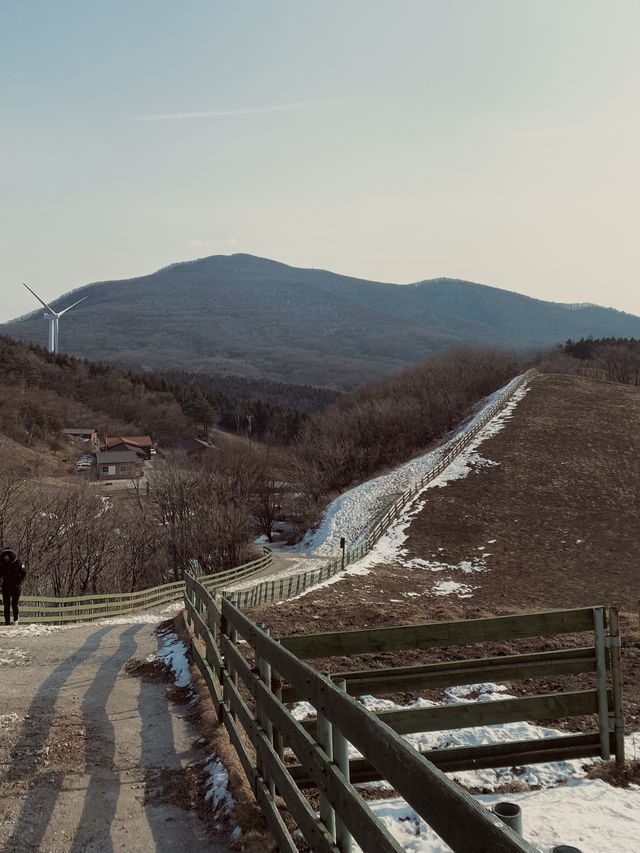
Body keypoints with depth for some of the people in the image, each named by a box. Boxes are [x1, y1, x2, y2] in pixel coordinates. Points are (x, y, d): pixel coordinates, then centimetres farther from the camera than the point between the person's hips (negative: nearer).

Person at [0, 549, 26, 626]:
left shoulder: (18, 562, -9)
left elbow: (24, 573, -2)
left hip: (16, 587, -2)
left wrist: (18, 582, -10)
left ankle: (15, 620, 11)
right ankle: (7, 622, 6)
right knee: (6, 605, 0)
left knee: (14, 605, -7)